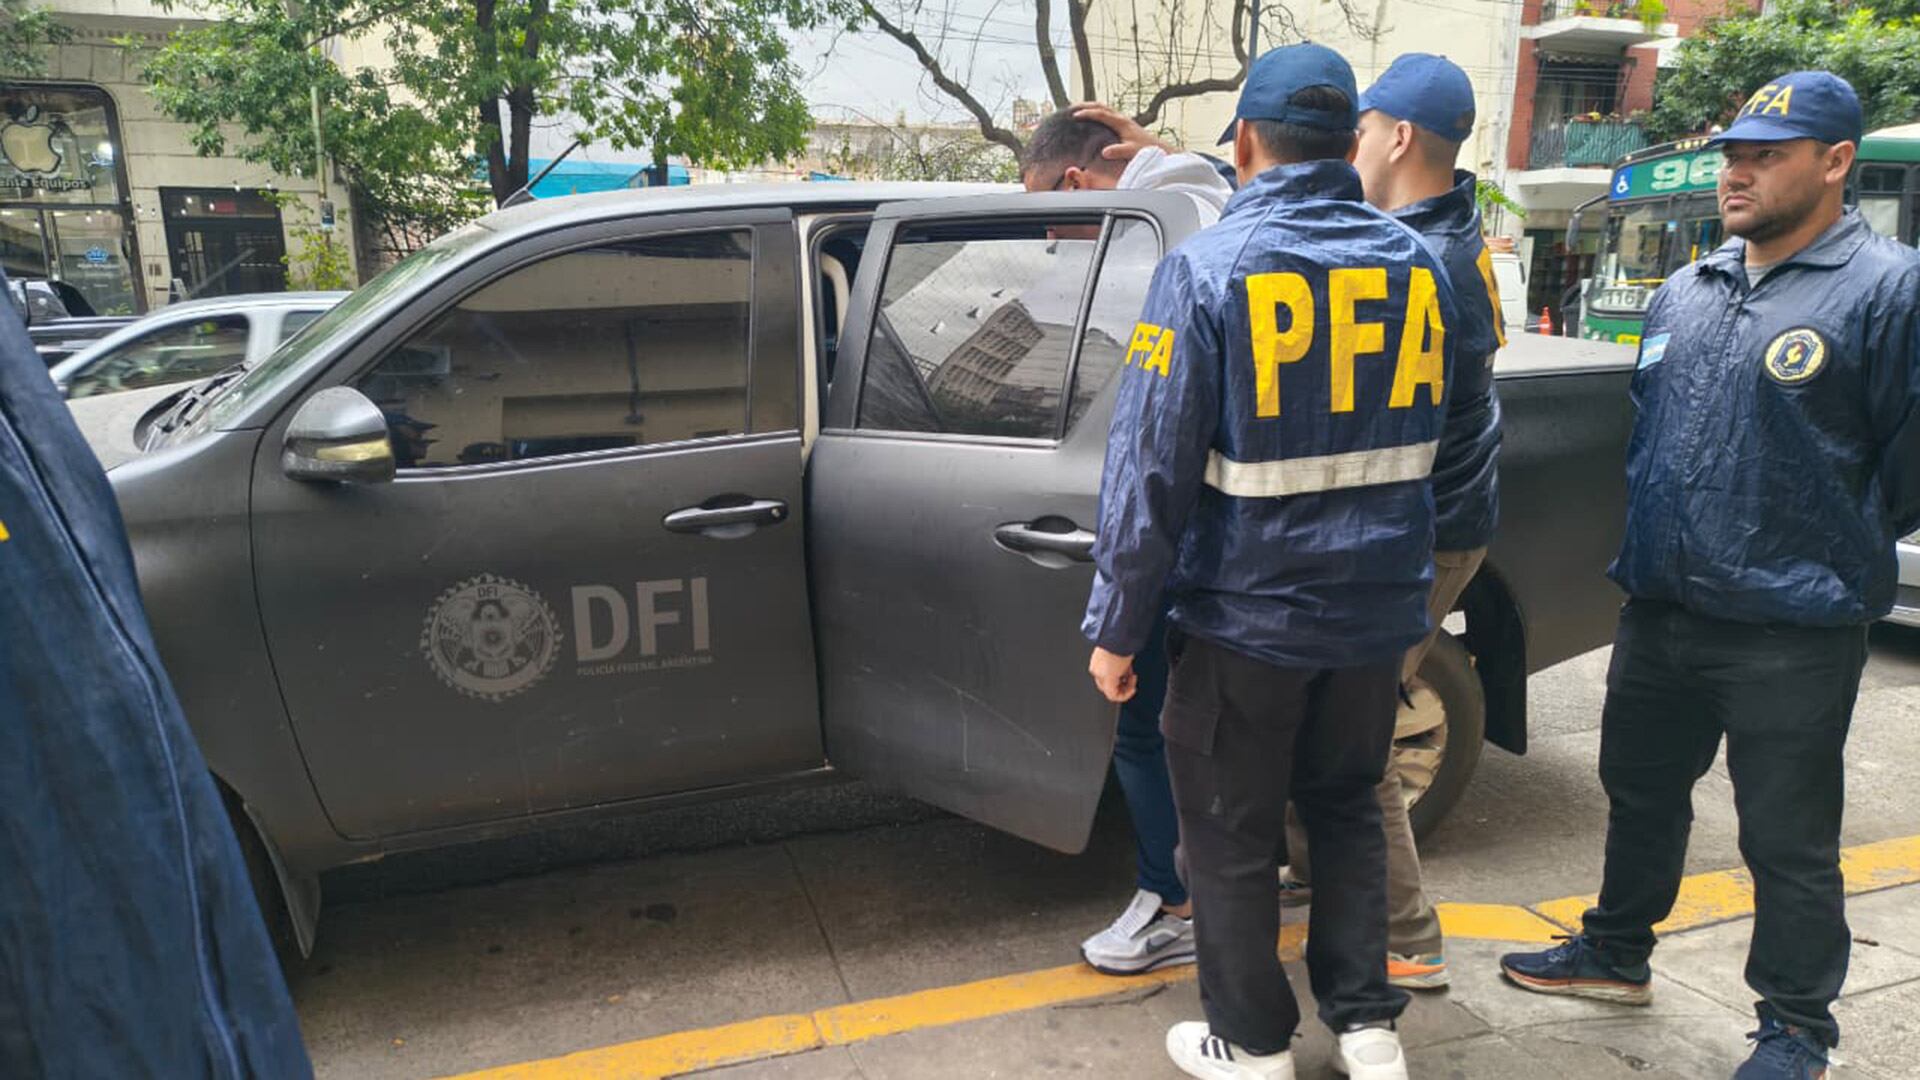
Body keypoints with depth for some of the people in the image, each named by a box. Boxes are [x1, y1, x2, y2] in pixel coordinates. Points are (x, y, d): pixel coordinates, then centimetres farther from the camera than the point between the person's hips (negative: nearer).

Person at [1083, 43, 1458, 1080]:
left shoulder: (1208, 266, -14)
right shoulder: (1416, 263, 2)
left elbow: (1150, 466, -16)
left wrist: (1117, 628, -10)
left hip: (1248, 614, -5)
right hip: (1379, 606, 5)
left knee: (1231, 833, 13)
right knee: (1346, 808, 23)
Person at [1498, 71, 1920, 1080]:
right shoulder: (1685, 290, 11)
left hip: (1791, 631, -6)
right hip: (1659, 611, 7)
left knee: (1789, 842, 7)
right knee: (1640, 794, 20)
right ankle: (1615, 952, 40)